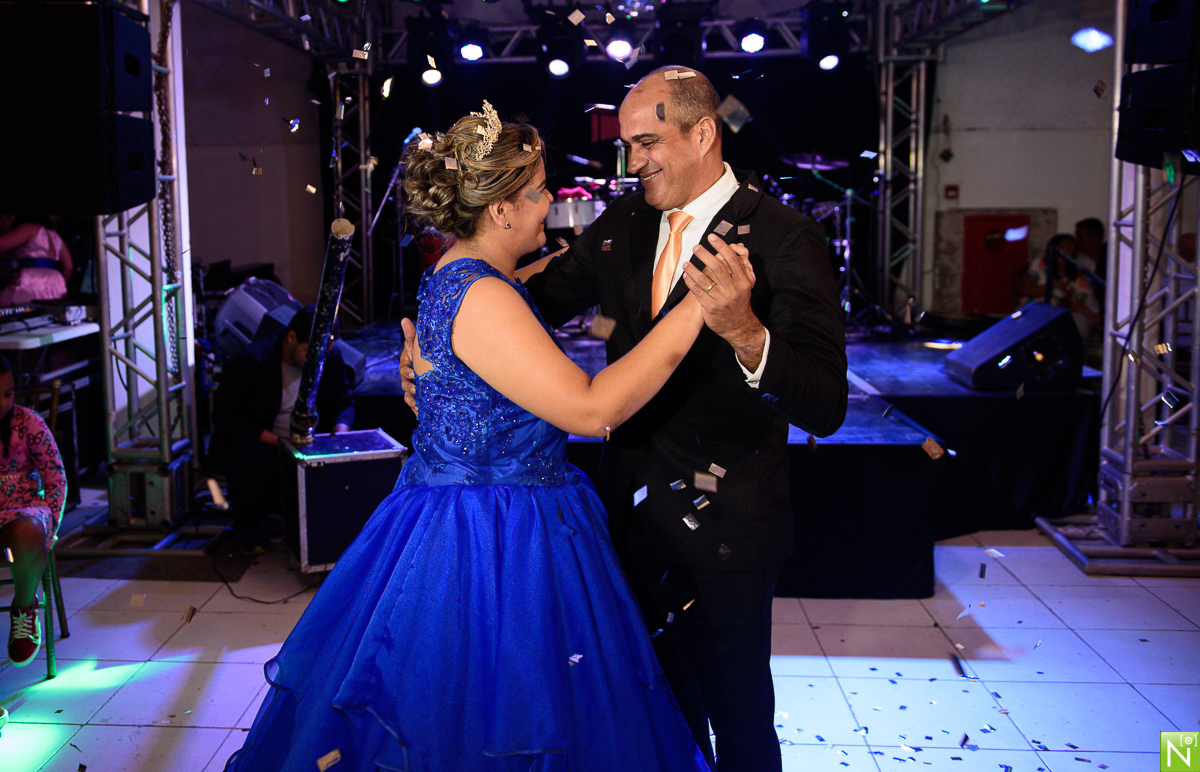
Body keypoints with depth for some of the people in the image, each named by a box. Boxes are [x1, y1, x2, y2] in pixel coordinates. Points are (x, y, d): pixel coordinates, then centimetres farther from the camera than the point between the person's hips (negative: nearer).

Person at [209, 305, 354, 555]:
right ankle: (249, 524, -4)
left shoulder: (331, 359, -3)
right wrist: (277, 441, -27)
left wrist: (341, 429, -14)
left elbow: (345, 403, 11)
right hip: (255, 441, -3)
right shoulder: (251, 361, -17)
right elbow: (225, 418, -17)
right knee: (254, 461, -38)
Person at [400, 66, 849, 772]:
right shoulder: (623, 223, 2)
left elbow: (825, 409, -25)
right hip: (633, 503, 6)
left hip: (723, 523, -6)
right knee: (661, 692, 24)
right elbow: (542, 293, 11)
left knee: (736, 713, 11)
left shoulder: (782, 238, -18)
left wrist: (745, 331, -43)